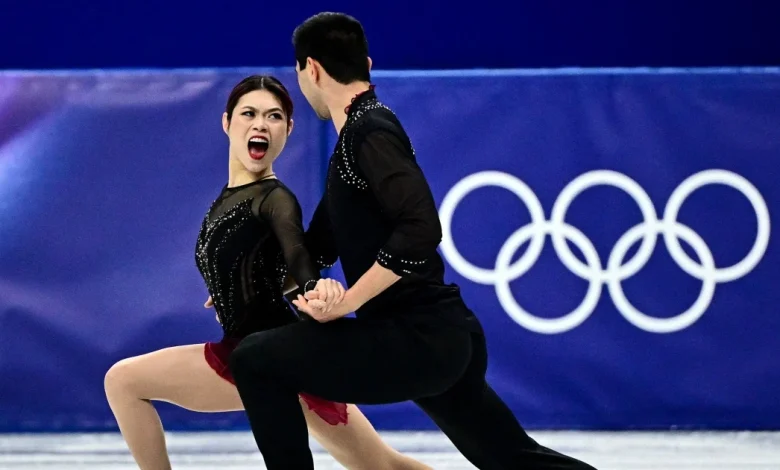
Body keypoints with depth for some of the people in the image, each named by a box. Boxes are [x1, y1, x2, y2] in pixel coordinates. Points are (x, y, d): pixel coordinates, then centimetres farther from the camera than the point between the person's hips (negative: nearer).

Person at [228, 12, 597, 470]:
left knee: (255, 360, -10)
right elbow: (321, 243, 29)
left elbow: (420, 229, -26)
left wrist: (346, 303, -22)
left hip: (417, 340, -10)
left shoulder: (369, 129, -13)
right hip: (443, 337, 10)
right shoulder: (362, 131, 17)